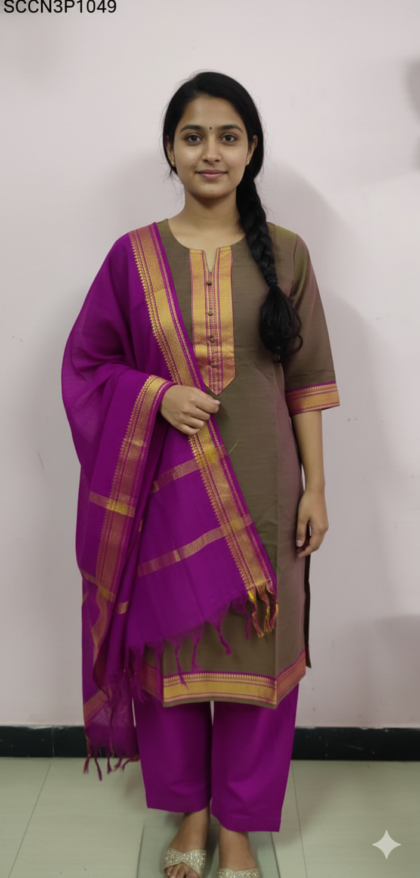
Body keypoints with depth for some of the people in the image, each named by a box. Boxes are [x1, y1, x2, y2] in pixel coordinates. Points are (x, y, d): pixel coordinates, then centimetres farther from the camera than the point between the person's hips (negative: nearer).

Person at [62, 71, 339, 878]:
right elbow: (86, 364, 6)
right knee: (171, 647, 12)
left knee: (253, 652, 8)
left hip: (258, 488, 0)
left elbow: (306, 382, 3)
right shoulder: (134, 255, 1)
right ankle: (188, 809, 36)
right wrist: (158, 395, -13)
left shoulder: (284, 254, 2)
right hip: (166, 487, 1)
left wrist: (316, 487, -1)